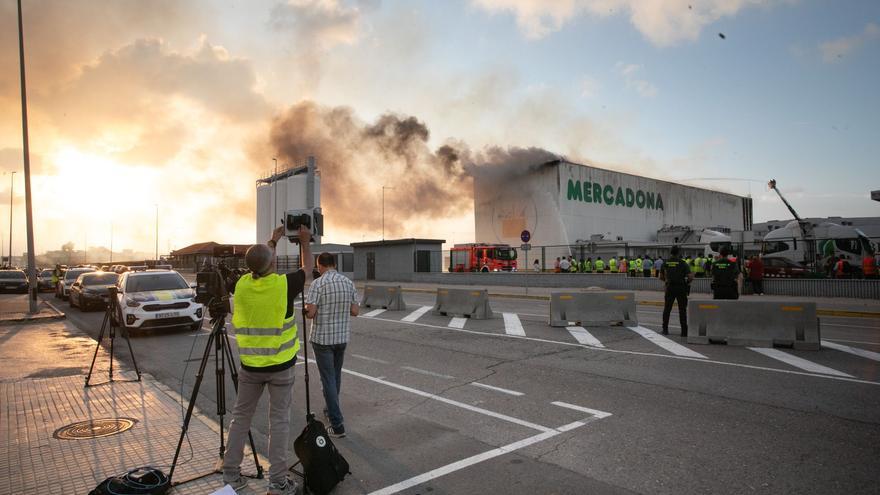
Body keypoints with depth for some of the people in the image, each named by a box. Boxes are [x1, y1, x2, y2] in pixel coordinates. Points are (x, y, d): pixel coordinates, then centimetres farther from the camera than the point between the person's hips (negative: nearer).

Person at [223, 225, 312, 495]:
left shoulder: (242, 284, -5)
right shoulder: (283, 284, -16)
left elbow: (258, 268, 18)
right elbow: (307, 268, 4)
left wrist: (273, 241, 27)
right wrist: (305, 241, 18)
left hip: (250, 364, 3)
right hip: (280, 365, -3)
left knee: (240, 417, 16)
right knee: (279, 421, 5)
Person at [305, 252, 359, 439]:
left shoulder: (318, 283, -14)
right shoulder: (348, 282, 2)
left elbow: (310, 312, -17)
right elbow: (355, 311, 2)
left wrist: (306, 308, 5)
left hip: (322, 338, -5)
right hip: (342, 337, 5)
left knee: (328, 379, -1)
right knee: (336, 375, 21)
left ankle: (337, 425, -2)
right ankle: (331, 409, 38)